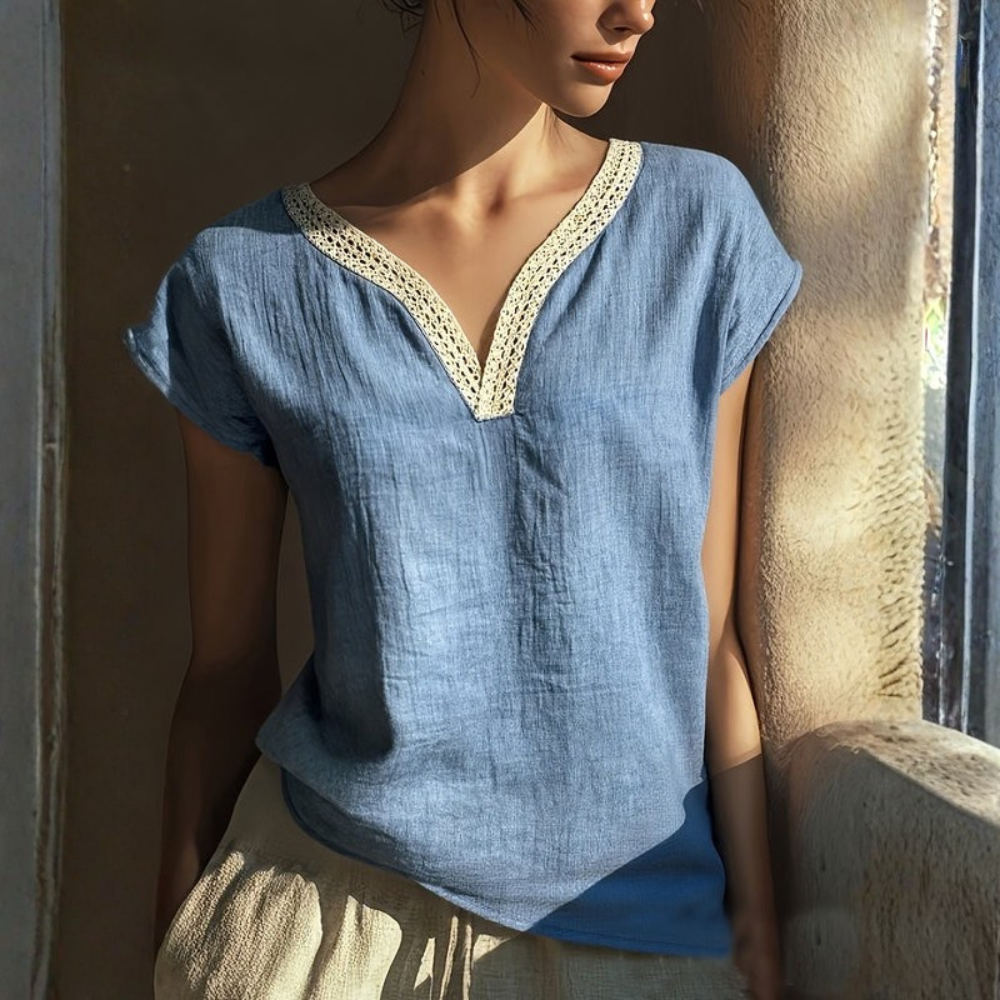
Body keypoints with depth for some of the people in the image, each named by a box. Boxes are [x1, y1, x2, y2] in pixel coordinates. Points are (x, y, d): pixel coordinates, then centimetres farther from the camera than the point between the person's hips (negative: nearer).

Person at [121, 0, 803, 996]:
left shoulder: (704, 222, -4)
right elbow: (227, 665, 0)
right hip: (328, 917, -1)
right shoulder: (240, 282, -6)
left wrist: (757, 917, -1)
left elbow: (714, 619, -2)